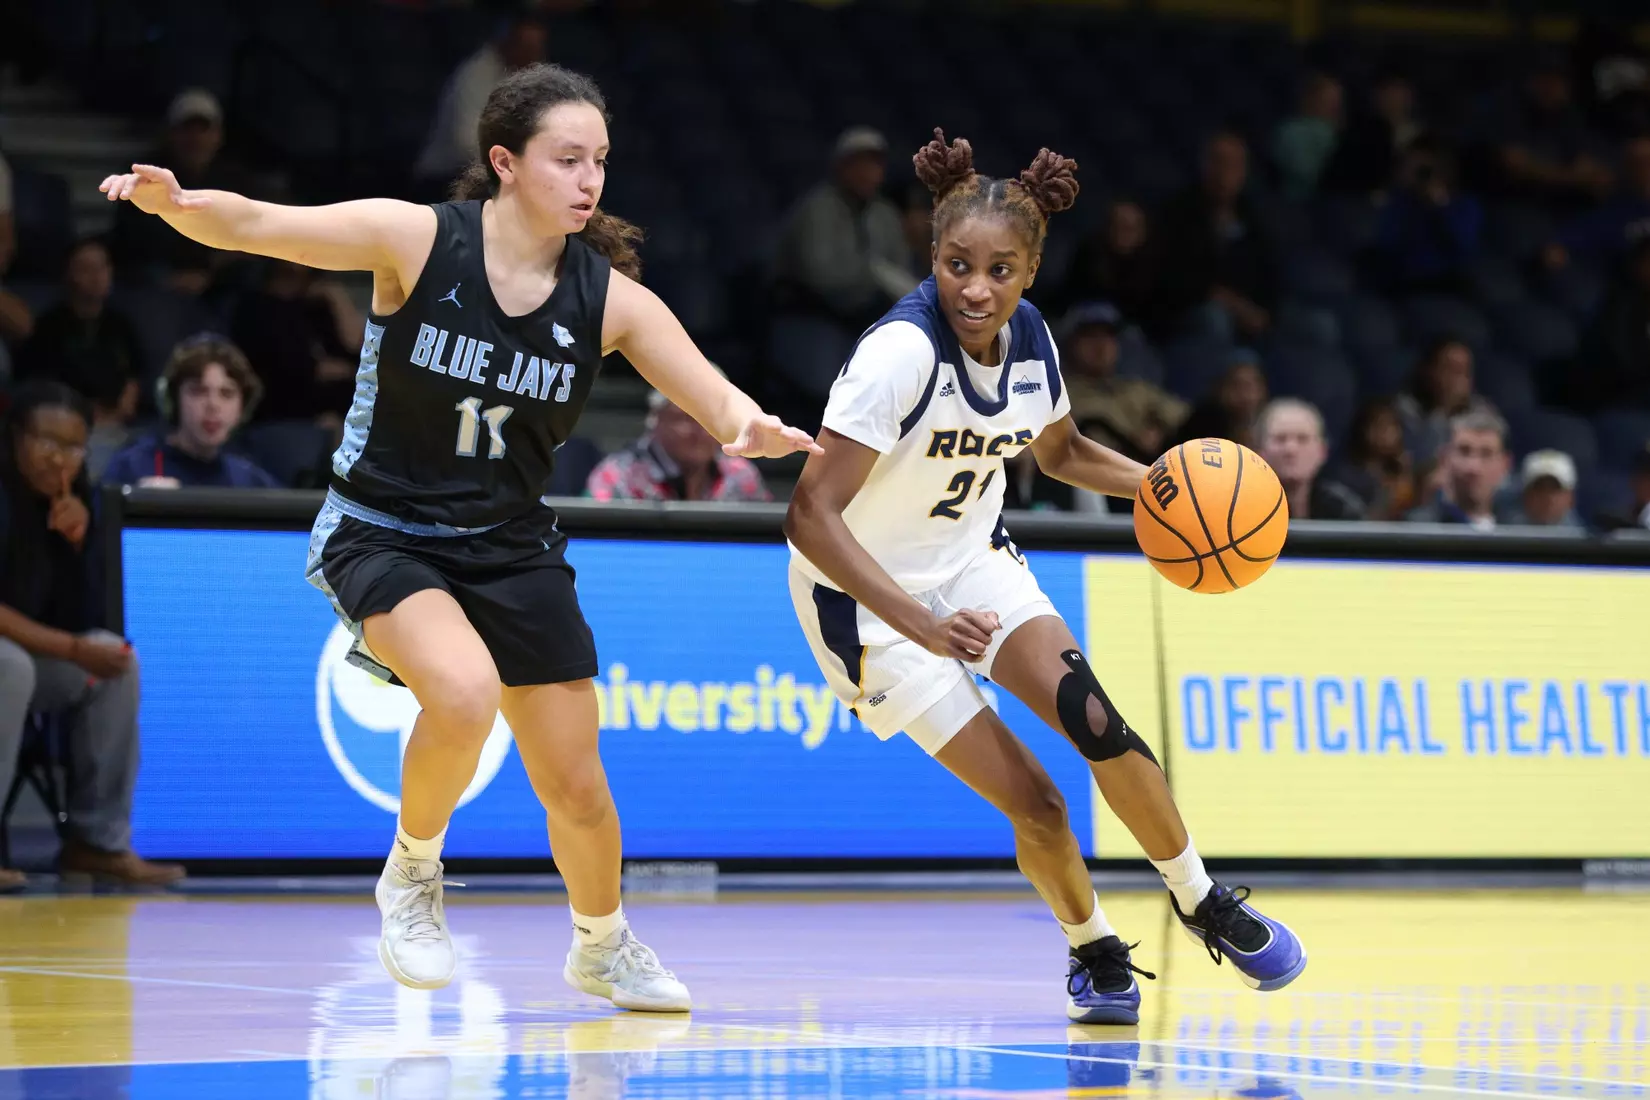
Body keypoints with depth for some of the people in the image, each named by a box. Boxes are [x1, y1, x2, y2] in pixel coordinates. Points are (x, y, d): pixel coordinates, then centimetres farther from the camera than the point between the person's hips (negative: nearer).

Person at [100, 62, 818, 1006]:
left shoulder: (609, 297, -8)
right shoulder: (417, 239, -16)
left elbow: (719, 402, -13)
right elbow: (251, 225, -20)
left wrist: (752, 426, -37)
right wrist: (173, 201, -42)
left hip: (512, 550, 4)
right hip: (383, 534, -4)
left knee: (577, 787, 6)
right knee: (464, 693, -33)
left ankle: (603, 948, 37)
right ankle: (414, 870, -3)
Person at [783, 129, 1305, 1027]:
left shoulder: (1028, 336, -8)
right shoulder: (902, 350, -29)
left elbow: (1061, 452, 14)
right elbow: (811, 515, -34)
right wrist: (923, 625, -42)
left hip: (972, 558, 5)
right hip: (865, 592, -5)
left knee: (1091, 718, -18)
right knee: (1032, 802, -10)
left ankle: (1202, 900, 3)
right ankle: (1093, 952, 18)